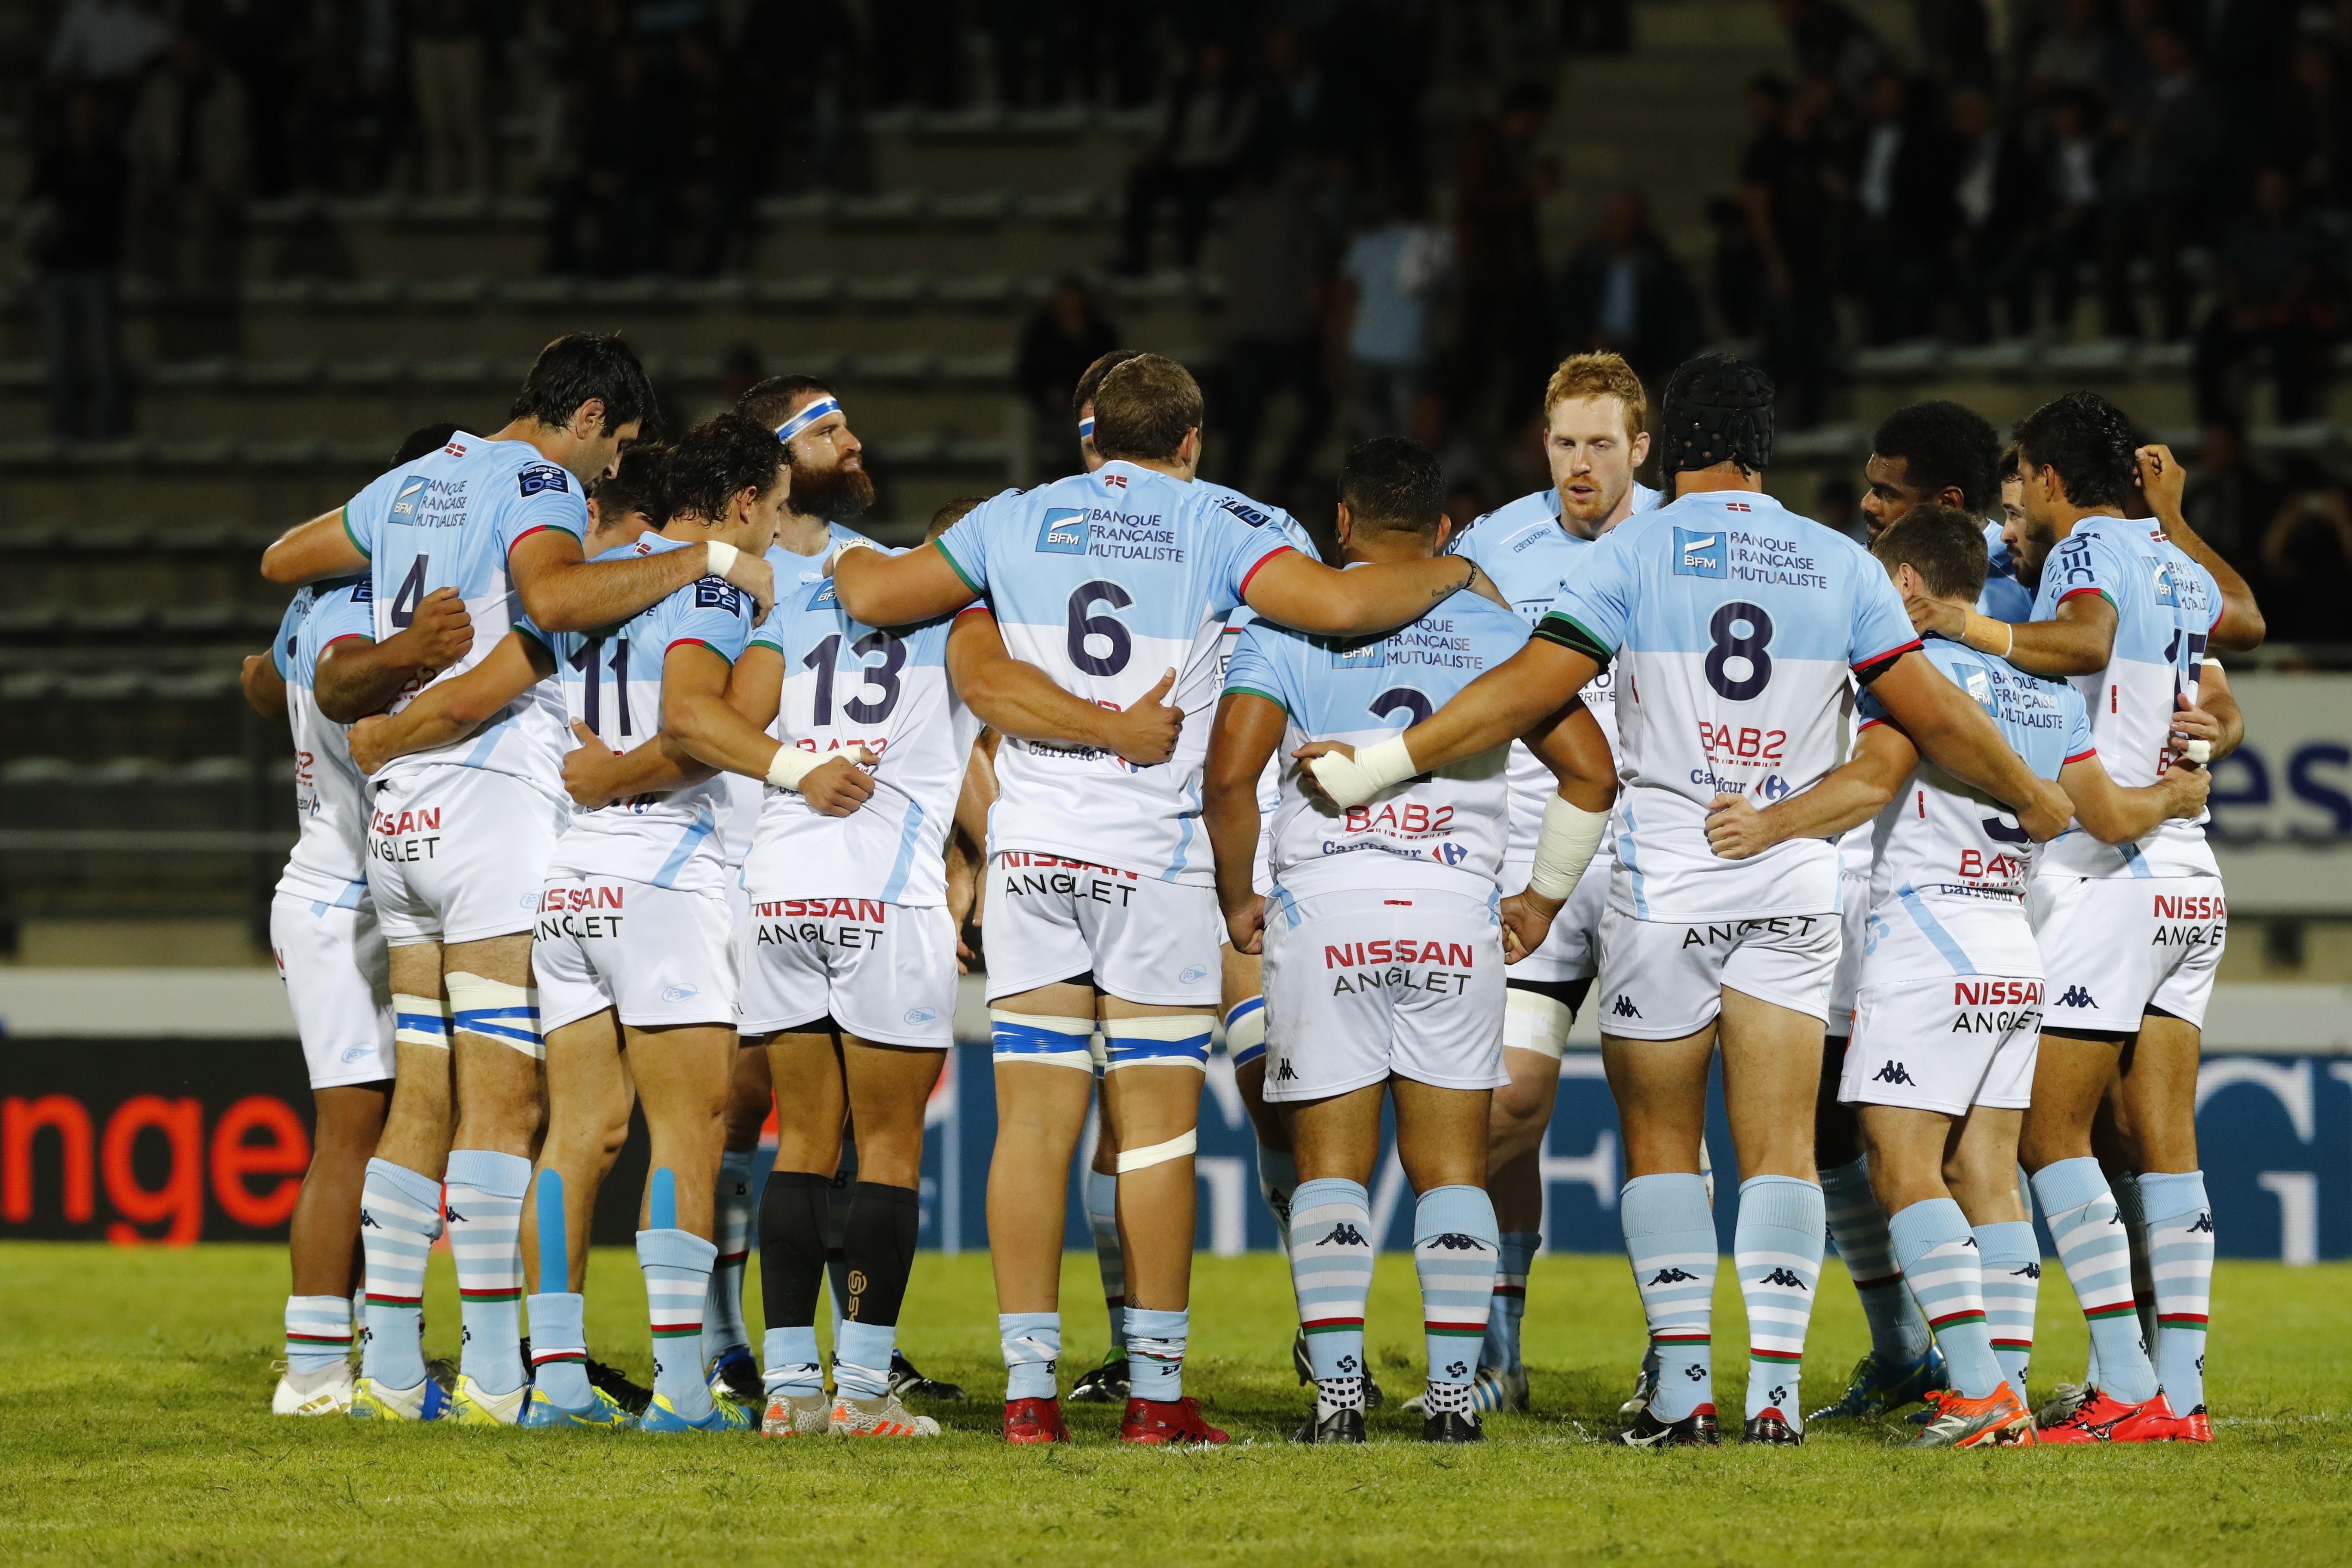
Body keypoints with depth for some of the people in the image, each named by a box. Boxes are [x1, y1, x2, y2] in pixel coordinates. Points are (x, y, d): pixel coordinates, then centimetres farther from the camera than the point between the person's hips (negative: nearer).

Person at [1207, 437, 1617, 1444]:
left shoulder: (1290, 624, 2)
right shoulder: (1494, 633, 9)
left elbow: (1229, 773, -9)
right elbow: (1591, 772, 5)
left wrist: (1237, 897, 5)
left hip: (1323, 909, -1)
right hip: (1458, 912, 1)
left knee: (1331, 1167, 4)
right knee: (1452, 1166, 7)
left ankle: (1337, 1391, -5)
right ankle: (1454, 1391, 0)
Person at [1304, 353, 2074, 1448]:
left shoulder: (1634, 553, -4)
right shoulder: (1840, 567, 4)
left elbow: (1531, 688, -10)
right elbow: (1933, 716, 6)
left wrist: (1384, 763, -4)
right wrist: (2035, 802, 20)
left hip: (1663, 883, -2)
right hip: (1794, 885, 2)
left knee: (1660, 1140, 7)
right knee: (1780, 1144, 3)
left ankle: (1684, 1386, -2)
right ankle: (1775, 1387, -6)